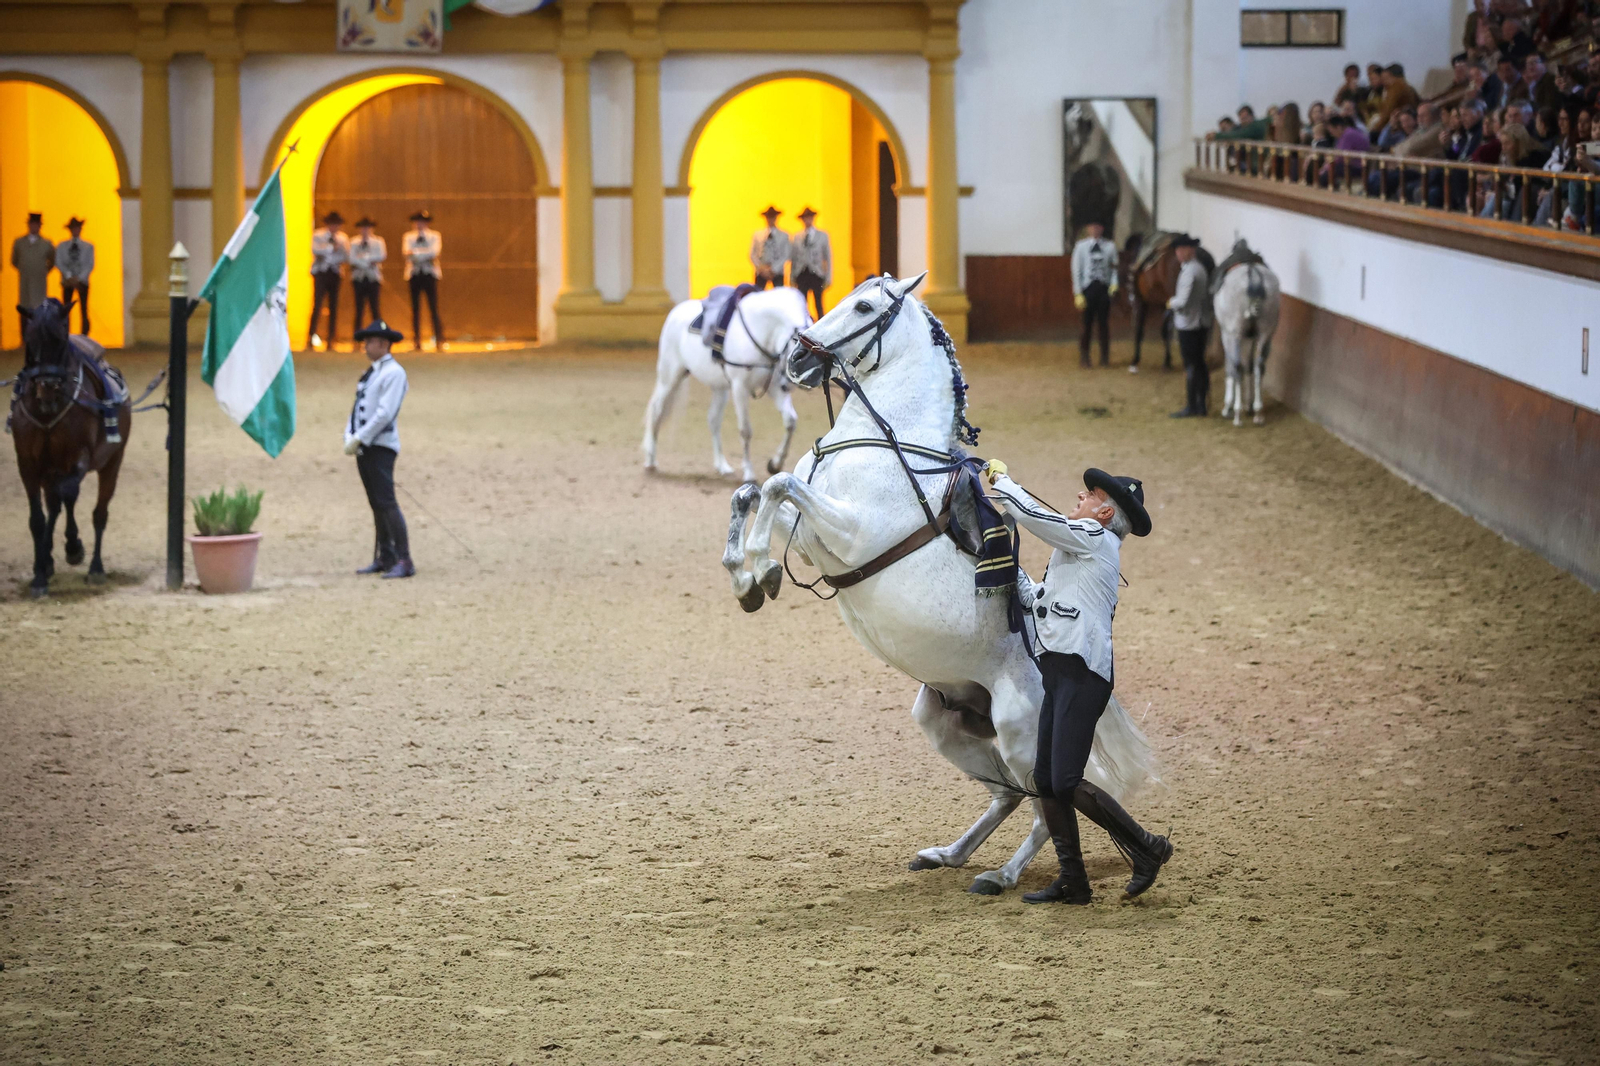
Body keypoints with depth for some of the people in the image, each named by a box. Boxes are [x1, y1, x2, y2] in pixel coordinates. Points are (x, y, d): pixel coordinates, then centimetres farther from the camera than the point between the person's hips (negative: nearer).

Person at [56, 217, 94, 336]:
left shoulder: (88, 247, 9)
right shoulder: (62, 246, 10)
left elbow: (90, 265, 1)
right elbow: (59, 263, 1)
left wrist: (79, 278, -11)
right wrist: (69, 276, -13)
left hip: (82, 281, 0)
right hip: (67, 281, 0)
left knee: (84, 311, -2)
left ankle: (84, 337, -2)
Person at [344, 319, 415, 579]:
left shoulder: (393, 373, -9)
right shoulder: (370, 374, 19)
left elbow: (385, 413, -18)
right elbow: (357, 409, 18)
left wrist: (358, 439, -17)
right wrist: (349, 437, 1)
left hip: (381, 447, -9)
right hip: (363, 448, 9)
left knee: (387, 504, -15)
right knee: (377, 506, 11)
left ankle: (404, 562, -17)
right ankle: (384, 558, 16)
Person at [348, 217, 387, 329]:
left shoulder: (378, 242, 9)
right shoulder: (354, 243, 10)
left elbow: (382, 256, -8)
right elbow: (352, 259, -4)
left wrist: (364, 257, -10)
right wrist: (368, 262, -13)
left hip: (373, 278, -1)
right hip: (359, 278, 1)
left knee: (374, 306, -4)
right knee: (359, 307, 0)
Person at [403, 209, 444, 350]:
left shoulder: (434, 236, 8)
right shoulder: (409, 237, 12)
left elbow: (434, 252, -9)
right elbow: (407, 252, -5)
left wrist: (415, 253, -11)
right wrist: (425, 254, -19)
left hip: (430, 274, -2)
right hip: (414, 275, 2)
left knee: (434, 308, -7)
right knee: (415, 309, 1)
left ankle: (439, 340, -7)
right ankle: (416, 341, 3)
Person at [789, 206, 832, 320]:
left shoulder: (822, 236, 7)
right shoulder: (797, 237, 11)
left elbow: (828, 257, 6)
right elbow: (792, 258, 12)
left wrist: (828, 278, 0)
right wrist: (792, 277, 7)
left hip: (816, 273, -1)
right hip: (802, 274, 1)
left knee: (818, 304, -1)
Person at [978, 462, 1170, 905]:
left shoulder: (1093, 537, -5)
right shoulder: (1079, 552, 23)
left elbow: (1031, 515, -9)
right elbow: (1035, 599, 27)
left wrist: (1001, 479, 7)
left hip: (1082, 673, -10)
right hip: (1060, 673, 10)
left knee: (1066, 783, -14)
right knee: (1045, 782, 8)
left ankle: (1145, 848, -1)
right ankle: (1072, 881, 12)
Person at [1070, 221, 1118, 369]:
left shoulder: (1110, 246, 1)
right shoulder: (1081, 246, -3)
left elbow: (1115, 267, 5)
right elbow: (1076, 270, -2)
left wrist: (1114, 283, -13)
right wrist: (1078, 294, -6)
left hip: (1105, 289, 1)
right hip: (1088, 287, -1)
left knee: (1104, 324, 8)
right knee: (1087, 324, 3)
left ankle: (1105, 357, 17)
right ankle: (1084, 358, 15)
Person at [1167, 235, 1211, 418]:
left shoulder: (1189, 271, -20)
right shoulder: (1202, 268, 9)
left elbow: (1183, 301, -24)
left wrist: (1171, 303, -6)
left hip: (1188, 325, -9)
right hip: (1203, 323, 9)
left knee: (1190, 365, -4)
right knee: (1200, 363, 14)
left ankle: (1192, 407, 0)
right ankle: (1201, 404, 20)